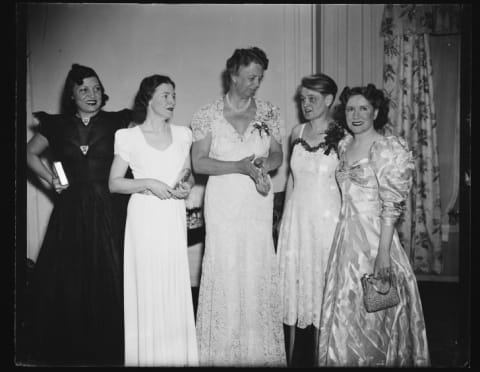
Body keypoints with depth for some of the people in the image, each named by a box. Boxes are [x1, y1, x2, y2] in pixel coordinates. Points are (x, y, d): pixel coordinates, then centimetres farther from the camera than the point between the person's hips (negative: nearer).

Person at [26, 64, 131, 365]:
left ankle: (109, 350, 12)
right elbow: (30, 153, 21)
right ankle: (68, 350, 18)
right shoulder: (57, 125, 8)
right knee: (66, 280, 3)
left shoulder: (116, 123, 2)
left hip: (109, 210, -2)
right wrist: (51, 179, 8)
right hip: (71, 212, 2)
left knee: (108, 279, -2)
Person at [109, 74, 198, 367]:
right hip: (145, 216, -3)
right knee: (147, 286, -1)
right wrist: (147, 184, -13)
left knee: (177, 286, 4)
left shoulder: (182, 134, 10)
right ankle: (149, 356, 14)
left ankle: (179, 356, 17)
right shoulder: (129, 137, -1)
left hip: (175, 217, 3)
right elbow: (114, 183, -1)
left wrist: (187, 186, -2)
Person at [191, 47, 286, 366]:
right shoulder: (208, 115, 0)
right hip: (223, 204, -2)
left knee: (258, 272, 1)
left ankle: (259, 351, 15)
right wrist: (240, 166, -16)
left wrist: (261, 165, -13)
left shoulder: (269, 113, 7)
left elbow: (277, 156, 10)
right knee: (225, 273, -1)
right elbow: (198, 162, -5)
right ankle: (223, 353, 12)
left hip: (258, 203, 2)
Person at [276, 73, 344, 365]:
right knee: (293, 277, 9)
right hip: (296, 216, 5)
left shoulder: (340, 137, -8)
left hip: (327, 215, -4)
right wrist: (284, 216, 14)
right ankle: (290, 355, 23)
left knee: (322, 279, 5)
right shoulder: (297, 132, 6)